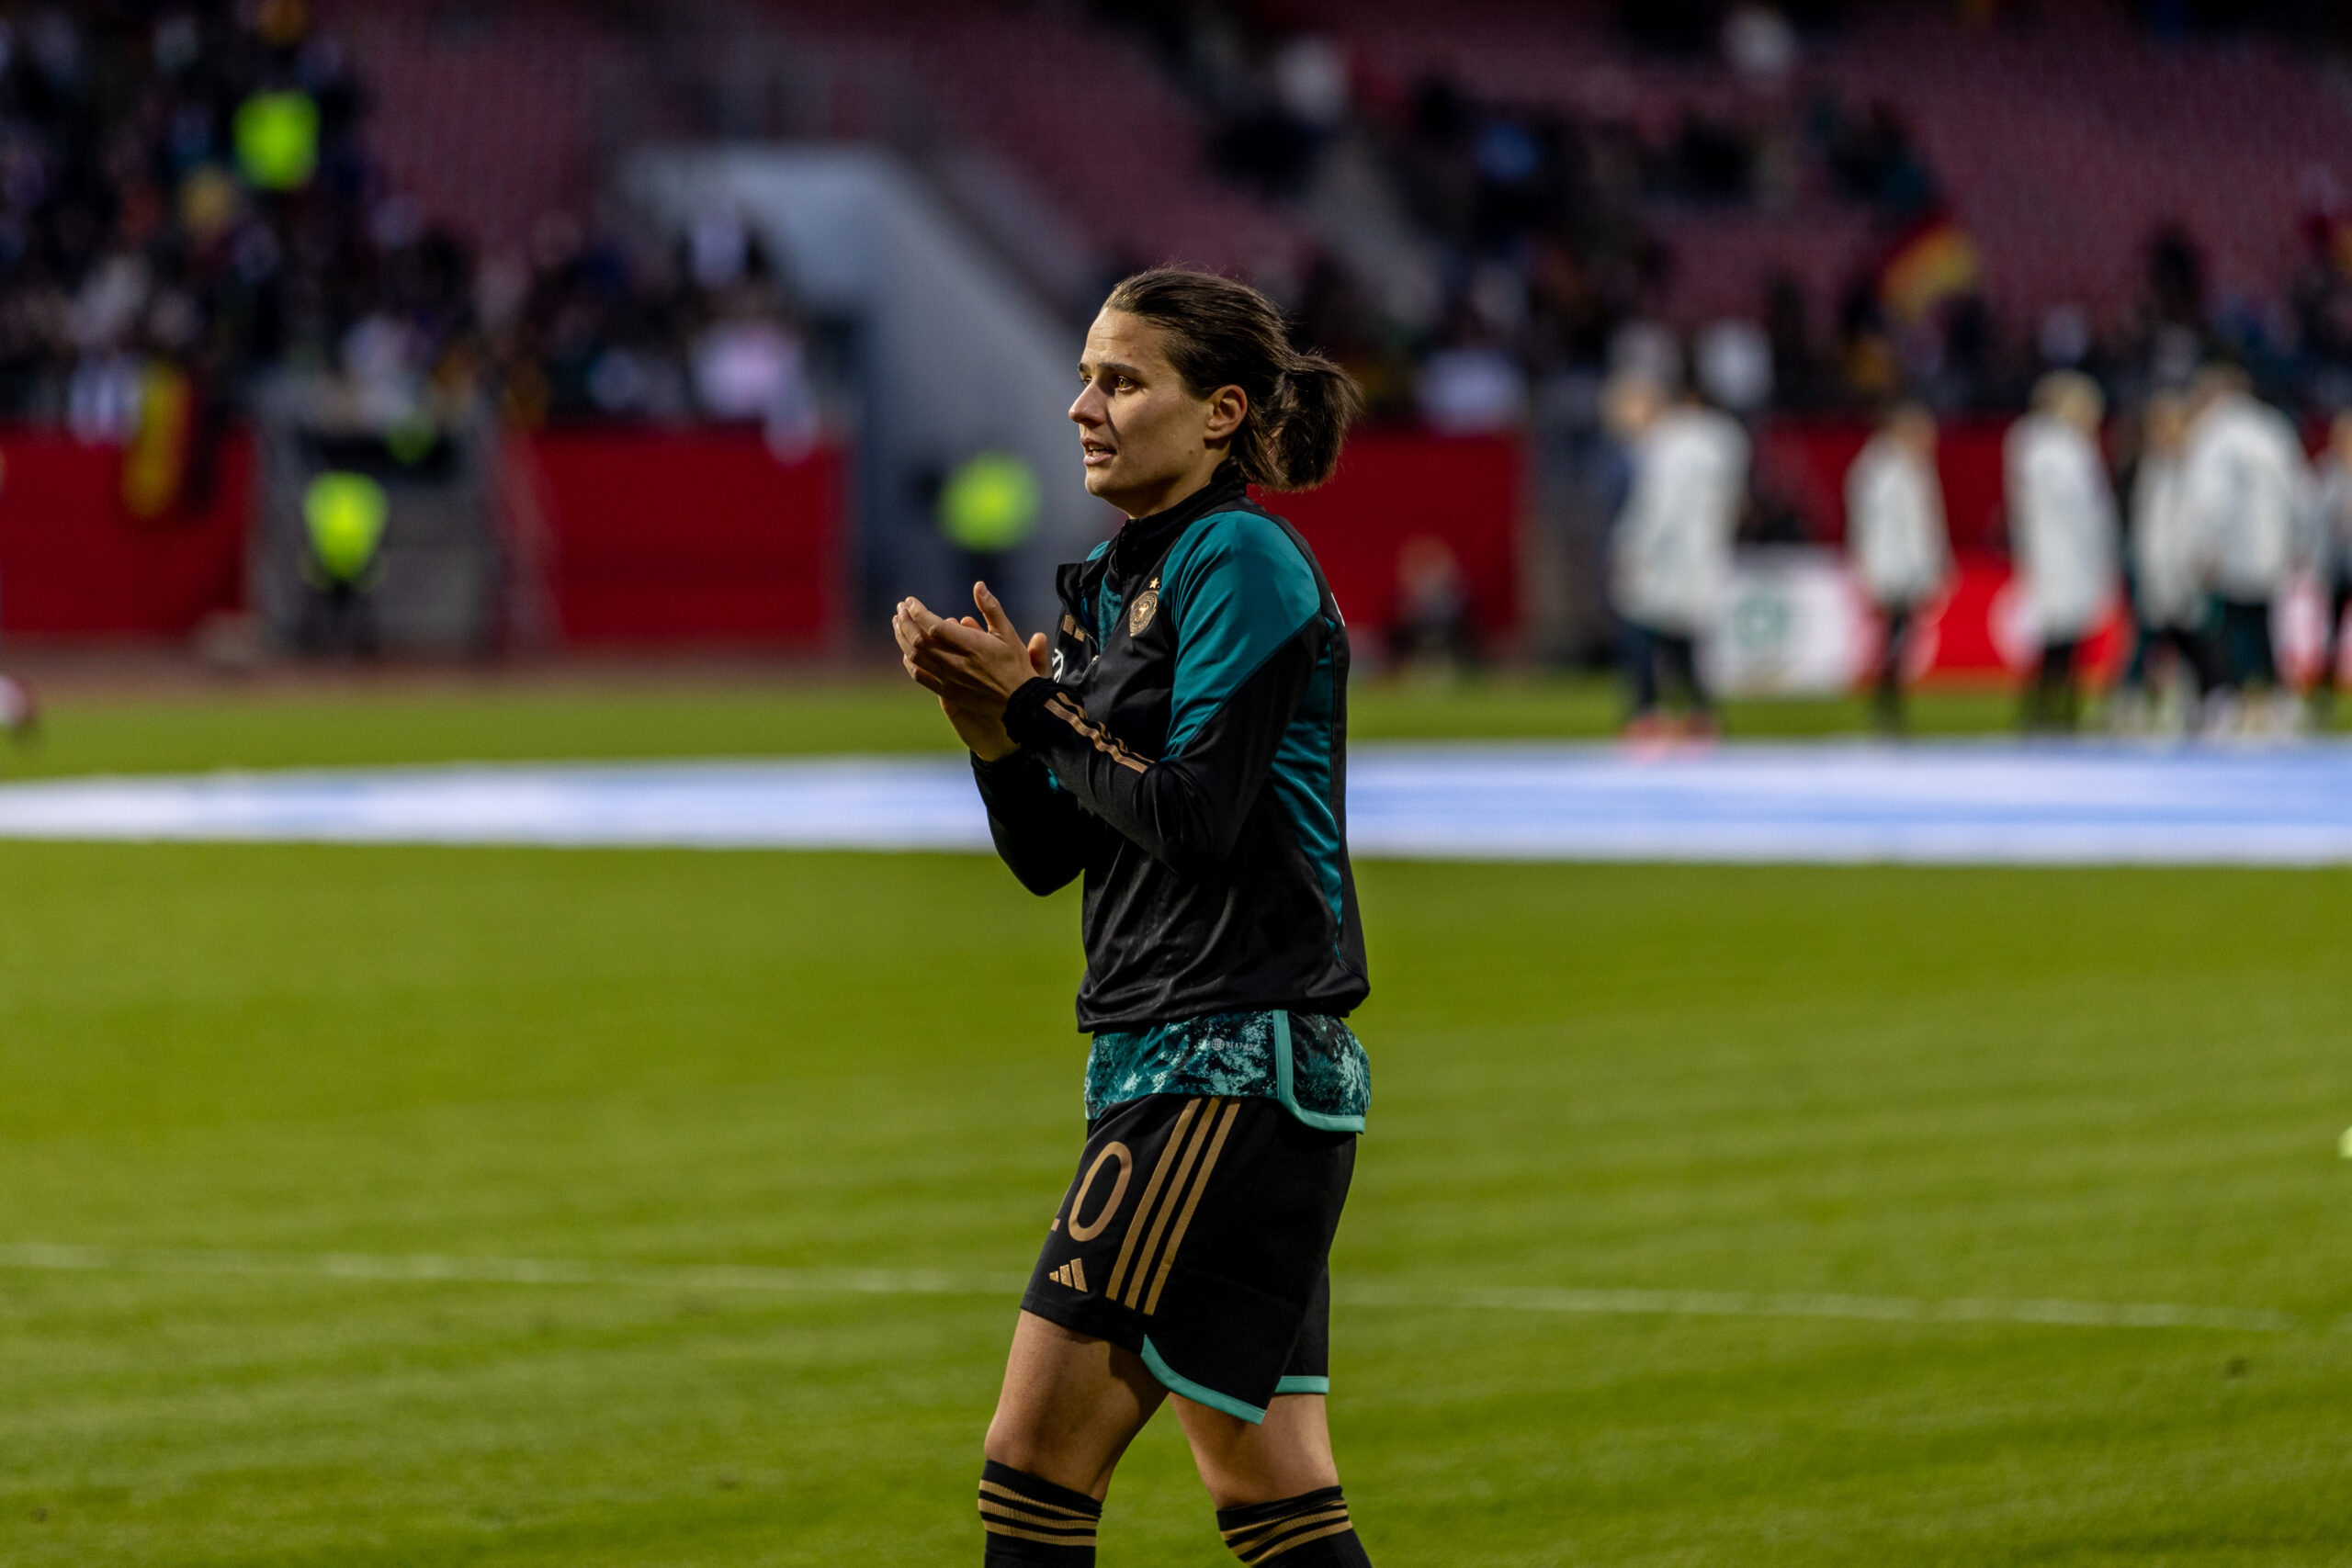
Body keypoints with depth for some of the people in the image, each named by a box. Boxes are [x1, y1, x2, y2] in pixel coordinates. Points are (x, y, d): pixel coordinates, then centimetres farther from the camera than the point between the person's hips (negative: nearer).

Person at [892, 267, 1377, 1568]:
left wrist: (1035, 705, -9)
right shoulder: (1115, 582, 18)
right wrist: (988, 719, -1)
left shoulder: (1240, 560, -9)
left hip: (1230, 1061, -10)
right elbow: (1048, 853, 15)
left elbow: (1195, 814, -18)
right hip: (1168, 1059, 10)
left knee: (1037, 1459, -11)